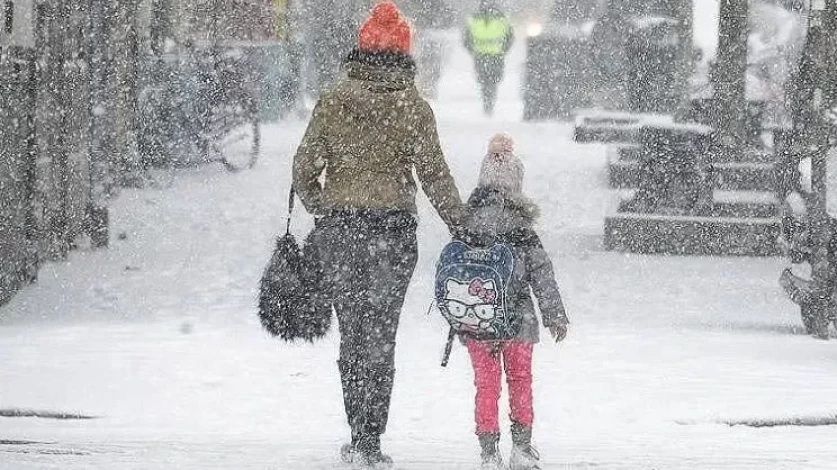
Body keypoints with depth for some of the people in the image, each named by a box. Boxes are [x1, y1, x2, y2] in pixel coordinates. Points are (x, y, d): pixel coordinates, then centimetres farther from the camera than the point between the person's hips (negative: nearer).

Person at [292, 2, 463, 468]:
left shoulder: (333, 101, -2)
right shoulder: (414, 108, -6)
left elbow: (305, 168, -1)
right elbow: (434, 175, -7)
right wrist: (462, 227, 2)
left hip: (337, 226, 1)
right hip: (394, 228, -1)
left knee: (352, 331, 14)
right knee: (380, 335, 4)